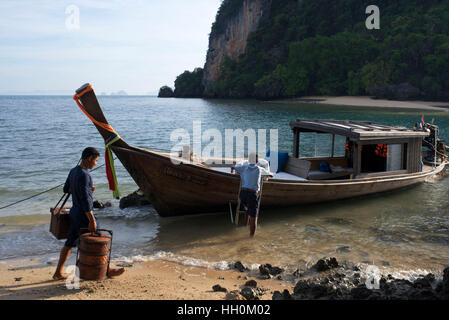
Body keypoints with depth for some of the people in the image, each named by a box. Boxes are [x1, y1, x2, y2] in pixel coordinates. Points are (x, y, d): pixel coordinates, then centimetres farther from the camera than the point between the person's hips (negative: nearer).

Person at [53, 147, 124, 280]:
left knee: (70, 243, 15)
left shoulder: (73, 171, 6)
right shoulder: (84, 175, -23)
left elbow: (66, 189, 20)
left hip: (74, 211, 9)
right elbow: (85, 200, -25)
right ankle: (108, 270, 18)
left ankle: (58, 273, 20)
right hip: (84, 214, -9)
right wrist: (92, 221, -23)